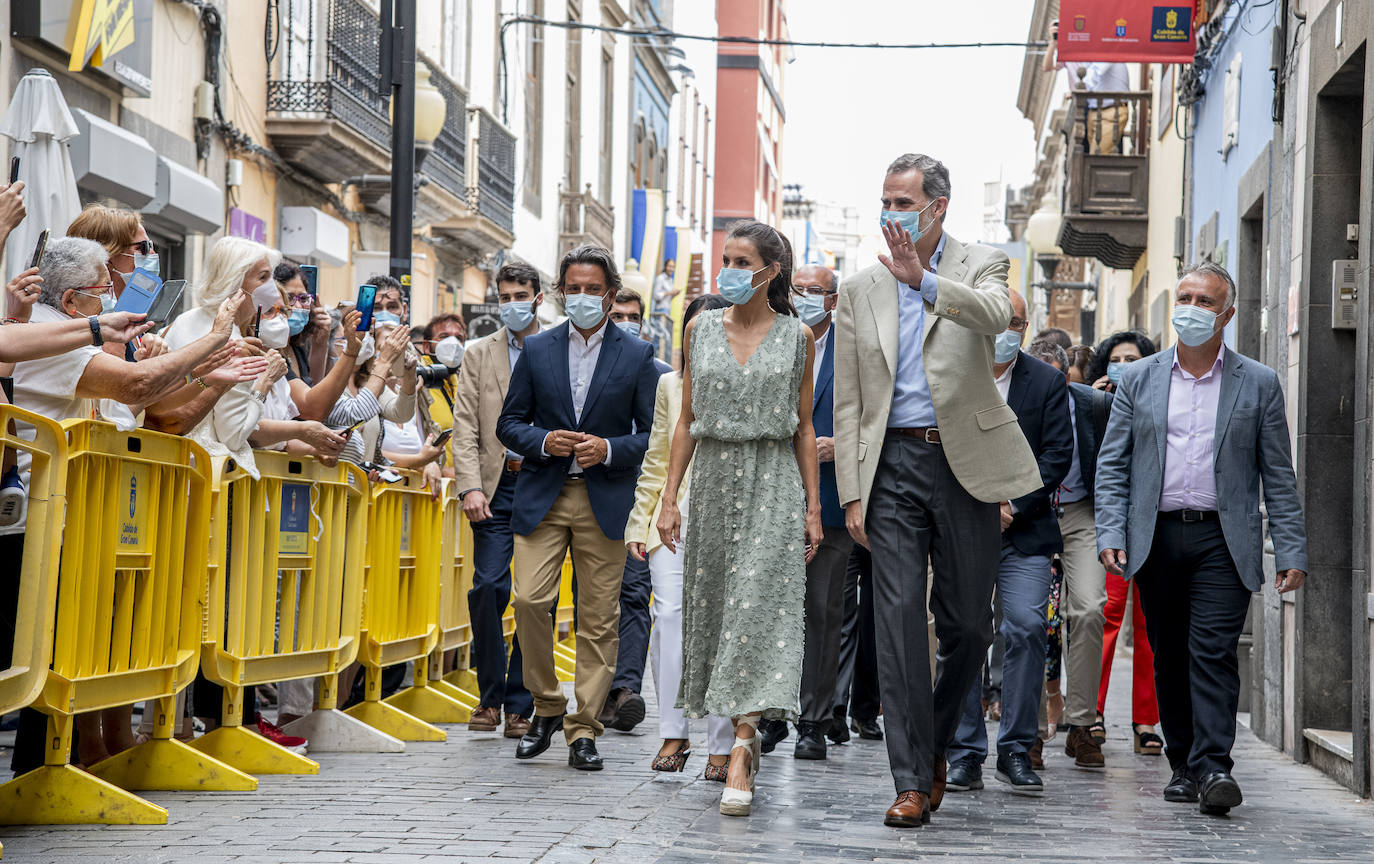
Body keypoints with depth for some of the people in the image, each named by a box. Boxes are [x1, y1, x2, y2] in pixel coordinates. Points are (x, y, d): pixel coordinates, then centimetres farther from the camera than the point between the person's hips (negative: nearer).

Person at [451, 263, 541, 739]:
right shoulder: (479, 354, 10)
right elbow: (465, 428, 5)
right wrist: (471, 487, -7)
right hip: (497, 486, 1)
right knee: (489, 586, -11)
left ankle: (519, 704, 8)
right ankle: (490, 695, 4)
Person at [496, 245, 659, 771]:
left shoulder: (638, 356, 5)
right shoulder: (536, 351, 9)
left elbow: (653, 433, 3)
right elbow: (509, 423, 10)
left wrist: (609, 449, -14)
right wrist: (544, 442, -10)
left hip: (606, 502, -1)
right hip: (542, 496, 1)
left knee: (598, 619, -1)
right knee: (529, 600, -12)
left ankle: (583, 730, 7)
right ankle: (547, 706, 9)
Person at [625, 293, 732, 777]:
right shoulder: (671, 385, 14)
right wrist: (639, 522, 12)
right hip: (674, 514, 3)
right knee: (670, 612, -9)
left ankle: (721, 744, 0)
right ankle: (673, 733, 0)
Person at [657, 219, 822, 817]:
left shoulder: (797, 337, 2)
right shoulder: (701, 330, 7)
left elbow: (804, 428, 4)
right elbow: (686, 421, 8)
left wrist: (813, 506, 1)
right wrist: (669, 497, 2)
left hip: (773, 482, -3)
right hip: (713, 477, 3)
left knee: (758, 606, -13)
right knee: (711, 604, 6)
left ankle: (741, 752, -18)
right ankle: (745, 736, 21)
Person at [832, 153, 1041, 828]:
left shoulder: (979, 266, 4)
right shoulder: (860, 290, 11)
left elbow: (997, 315, -22)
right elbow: (848, 402, 9)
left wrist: (922, 278, -35)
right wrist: (852, 494, 2)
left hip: (964, 463, -1)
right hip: (892, 466, 1)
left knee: (968, 624, 5)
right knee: (899, 618, -7)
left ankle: (935, 746, 29)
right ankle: (912, 782, -5)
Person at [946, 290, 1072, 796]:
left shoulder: (1048, 382, 6)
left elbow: (1057, 456, 1)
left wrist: (1012, 507, -9)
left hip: (1024, 530, 0)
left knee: (1026, 629, -11)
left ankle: (1016, 750, -1)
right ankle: (966, 754, 6)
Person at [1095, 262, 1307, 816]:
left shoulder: (1258, 383, 7)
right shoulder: (1138, 380, 10)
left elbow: (1278, 475, 6)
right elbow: (1112, 465, 8)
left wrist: (1290, 551, -2)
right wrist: (1110, 535, -4)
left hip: (1224, 539, -2)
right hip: (1156, 537, 2)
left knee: (1213, 651, -12)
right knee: (1169, 659, 7)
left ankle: (1213, 768, -14)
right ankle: (1183, 766, 16)